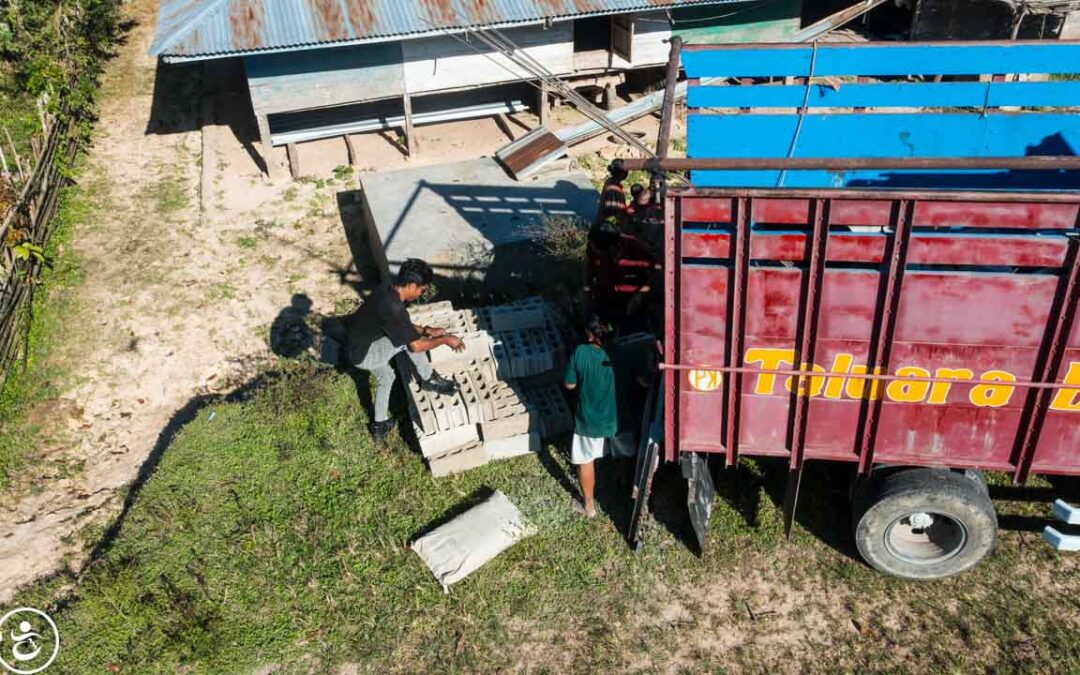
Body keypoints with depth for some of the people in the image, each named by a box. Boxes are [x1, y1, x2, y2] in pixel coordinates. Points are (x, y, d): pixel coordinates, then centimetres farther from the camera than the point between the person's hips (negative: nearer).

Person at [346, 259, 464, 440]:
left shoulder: (386, 290, -3)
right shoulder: (393, 309, -31)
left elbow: (403, 325, 14)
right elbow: (416, 346, -21)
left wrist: (426, 330, 7)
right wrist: (445, 339, -9)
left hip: (359, 345, 10)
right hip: (363, 354, -10)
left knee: (386, 377, 27)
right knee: (409, 340, -17)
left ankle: (379, 425, 39)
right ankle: (429, 379, 4)